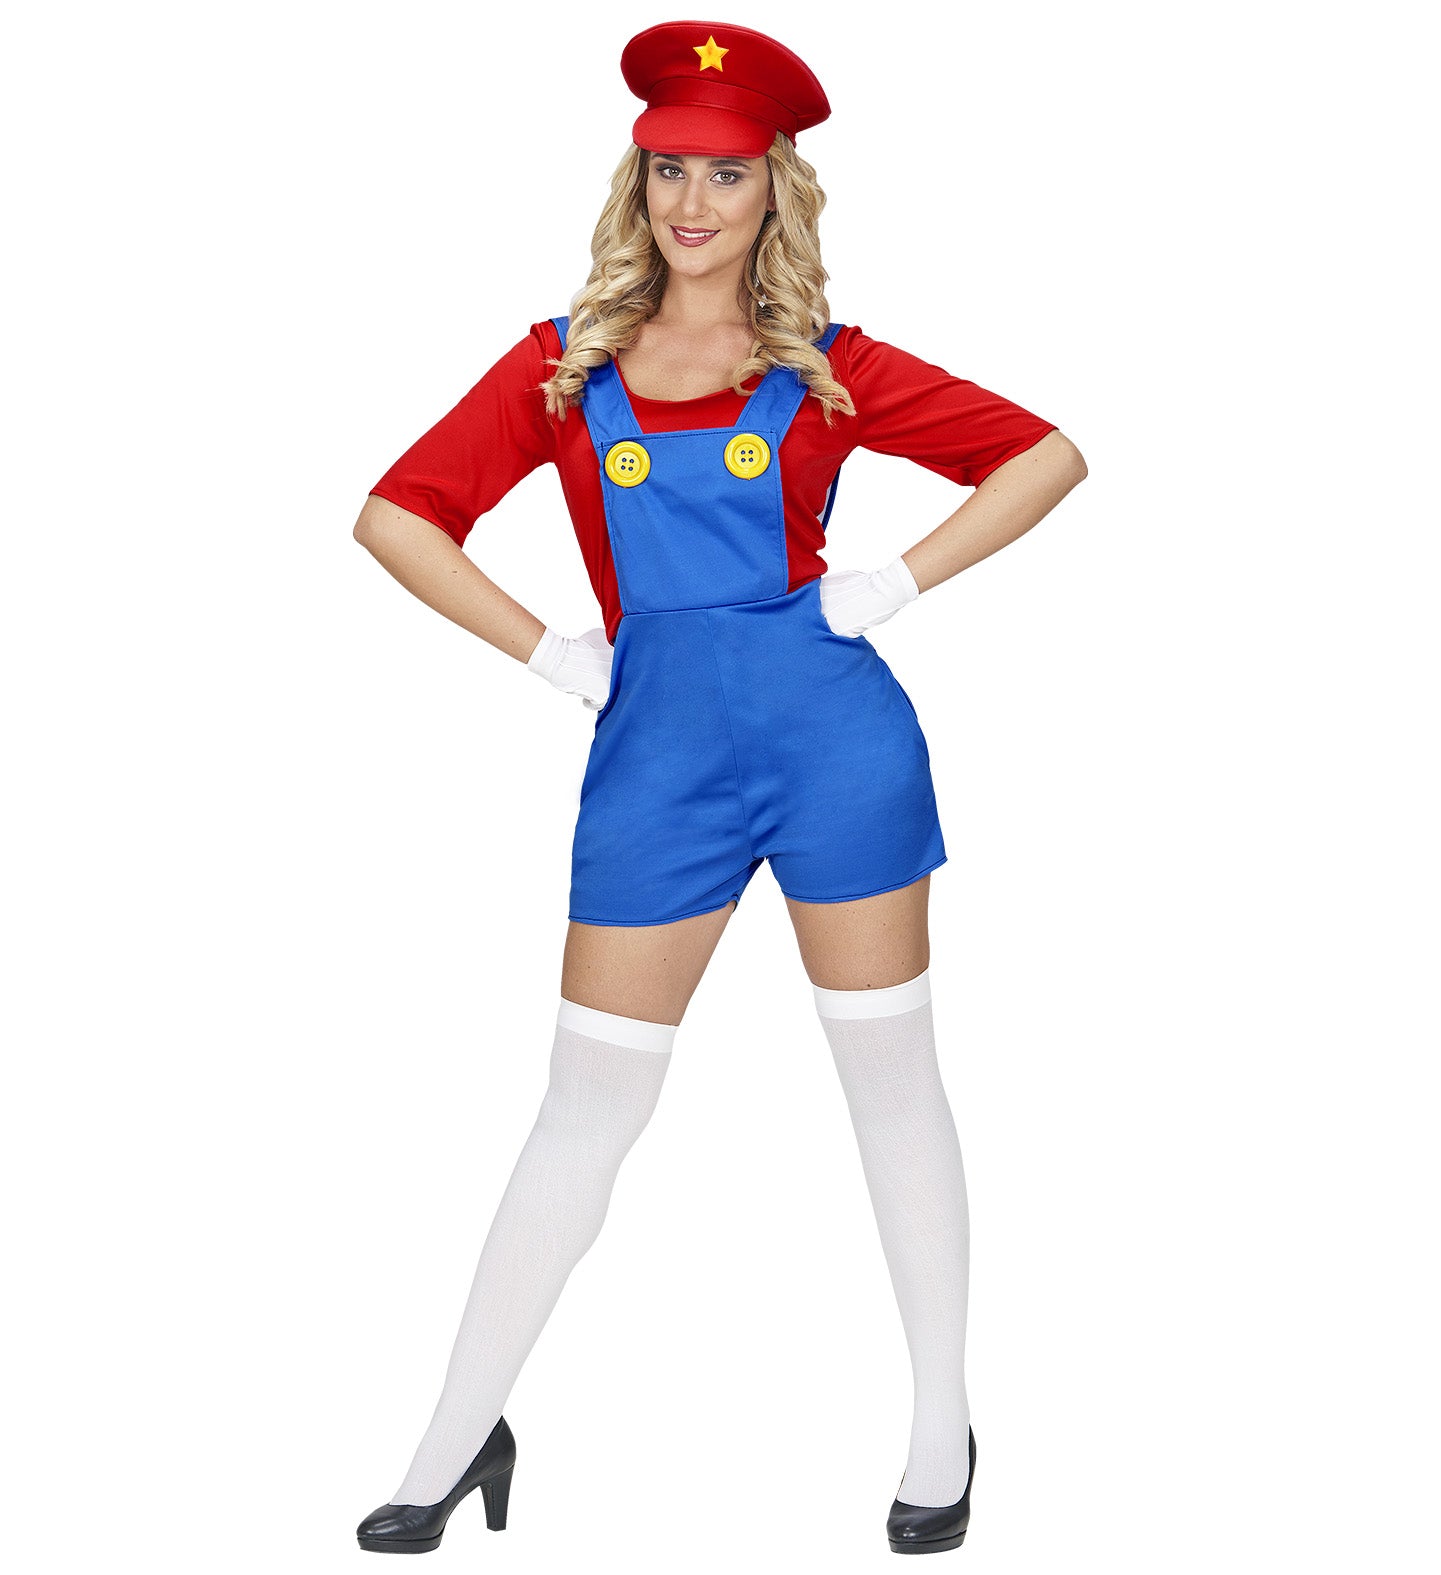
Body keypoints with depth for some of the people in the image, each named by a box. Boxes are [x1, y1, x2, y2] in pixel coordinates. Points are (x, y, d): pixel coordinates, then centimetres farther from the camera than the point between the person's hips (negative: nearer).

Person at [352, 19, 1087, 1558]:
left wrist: (900, 582, -3)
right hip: (657, 753, 1)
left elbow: (1046, 454, 6)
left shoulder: (827, 368, 4)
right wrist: (547, 651, 1)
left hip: (833, 731, -1)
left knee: (892, 1082, 8)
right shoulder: (564, 365, 6)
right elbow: (396, 517, 6)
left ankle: (943, 1426, 23)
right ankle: (460, 1437, 17)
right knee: (588, 1102, 5)